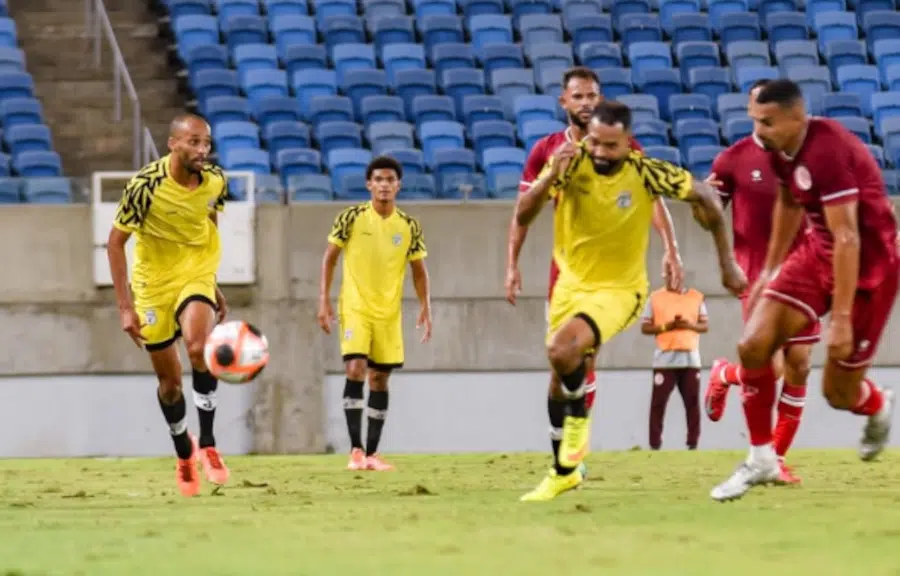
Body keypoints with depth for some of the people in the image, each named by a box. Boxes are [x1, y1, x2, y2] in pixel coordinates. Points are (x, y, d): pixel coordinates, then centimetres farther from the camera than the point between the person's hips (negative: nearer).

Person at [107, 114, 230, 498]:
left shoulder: (215, 181, -10)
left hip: (196, 274, 1)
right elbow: (115, 242, -15)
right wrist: (125, 307, -18)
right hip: (153, 279, -1)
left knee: (197, 348, -28)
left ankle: (207, 444, -15)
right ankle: (184, 454, 31)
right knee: (169, 380, 5)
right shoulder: (145, 186, -23)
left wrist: (213, 284, 15)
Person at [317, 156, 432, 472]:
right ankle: (356, 449, -14)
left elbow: (418, 270, 9)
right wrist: (324, 300, -5)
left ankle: (372, 452, 12)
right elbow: (329, 258, 1)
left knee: (380, 378, 5)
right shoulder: (351, 218, -5)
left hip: (389, 312, 3)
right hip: (355, 306, -3)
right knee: (356, 369, -17)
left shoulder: (409, 226, 1)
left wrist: (425, 307, 0)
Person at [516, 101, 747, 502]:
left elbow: (705, 197, -5)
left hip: (620, 289, -4)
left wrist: (727, 262, -1)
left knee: (562, 349, -30)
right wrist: (550, 177, -39)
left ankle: (578, 422, -3)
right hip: (572, 283, 4)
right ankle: (564, 473, 34)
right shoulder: (571, 163, -15)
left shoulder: (647, 174, -20)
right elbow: (523, 216, -22)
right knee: (558, 388, 13)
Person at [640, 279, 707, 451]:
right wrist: (666, 326, -13)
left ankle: (693, 443, 6)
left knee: (692, 403, 1)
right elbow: (645, 327, 3)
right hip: (665, 359, -2)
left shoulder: (696, 297, 10)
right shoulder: (655, 298, 5)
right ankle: (654, 445, -1)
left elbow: (705, 325, 8)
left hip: (690, 358, 2)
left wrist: (689, 325, -12)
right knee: (658, 403, -5)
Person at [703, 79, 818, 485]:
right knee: (769, 367, -13)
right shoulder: (734, 159, -3)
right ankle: (723, 374, 23)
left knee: (798, 366, -1)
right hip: (757, 273, -3)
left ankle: (777, 457, 10)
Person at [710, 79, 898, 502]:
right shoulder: (781, 151, -4)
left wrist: (842, 317, -31)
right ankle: (761, 459, 6)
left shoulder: (828, 152, -31)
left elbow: (847, 239, -31)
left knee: (838, 392, -1)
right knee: (754, 345, -8)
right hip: (819, 251, 8)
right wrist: (771, 270, 27)